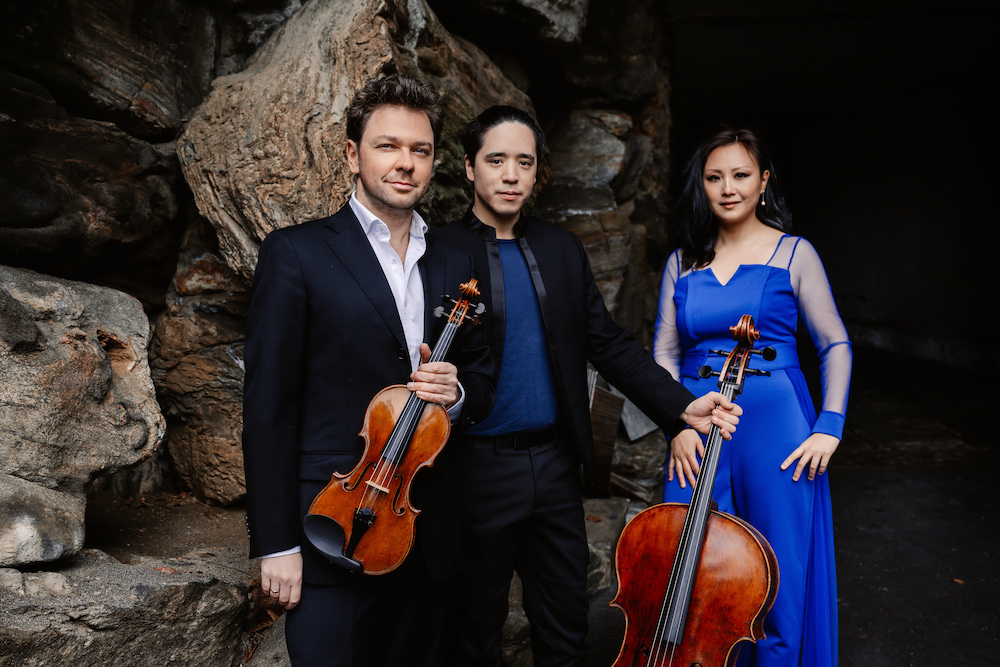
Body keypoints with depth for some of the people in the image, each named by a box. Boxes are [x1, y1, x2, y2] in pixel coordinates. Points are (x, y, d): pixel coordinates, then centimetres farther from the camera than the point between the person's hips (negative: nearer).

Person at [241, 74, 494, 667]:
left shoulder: (454, 267, 10)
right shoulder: (297, 253, -5)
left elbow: (483, 379, 16)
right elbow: (269, 406, -8)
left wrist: (458, 390, -8)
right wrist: (276, 544, -10)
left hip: (429, 539, 5)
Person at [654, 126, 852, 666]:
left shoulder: (794, 254, 2)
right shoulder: (682, 263, 9)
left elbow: (835, 345, 4)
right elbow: (664, 352, 7)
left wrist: (829, 424, -7)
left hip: (775, 426, -2)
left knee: (777, 579, 7)